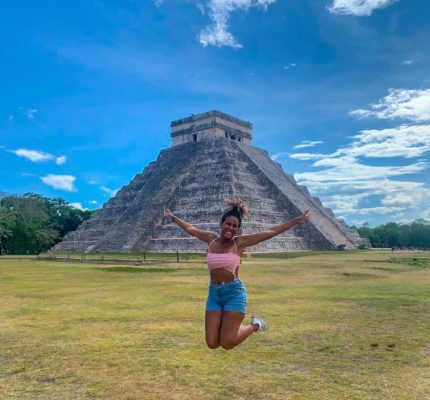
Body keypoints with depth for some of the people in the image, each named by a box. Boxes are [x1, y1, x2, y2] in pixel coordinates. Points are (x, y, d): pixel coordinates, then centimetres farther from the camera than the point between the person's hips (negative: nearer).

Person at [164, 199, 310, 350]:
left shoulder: (240, 242, -5)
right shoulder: (211, 239, 5)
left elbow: (271, 232, -7)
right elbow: (191, 229, 21)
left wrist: (297, 220, -8)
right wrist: (172, 218, 33)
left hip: (234, 292, -4)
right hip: (214, 293, 4)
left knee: (227, 343, -5)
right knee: (212, 343, 3)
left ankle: (254, 325, 21)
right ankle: (232, 326, 33)